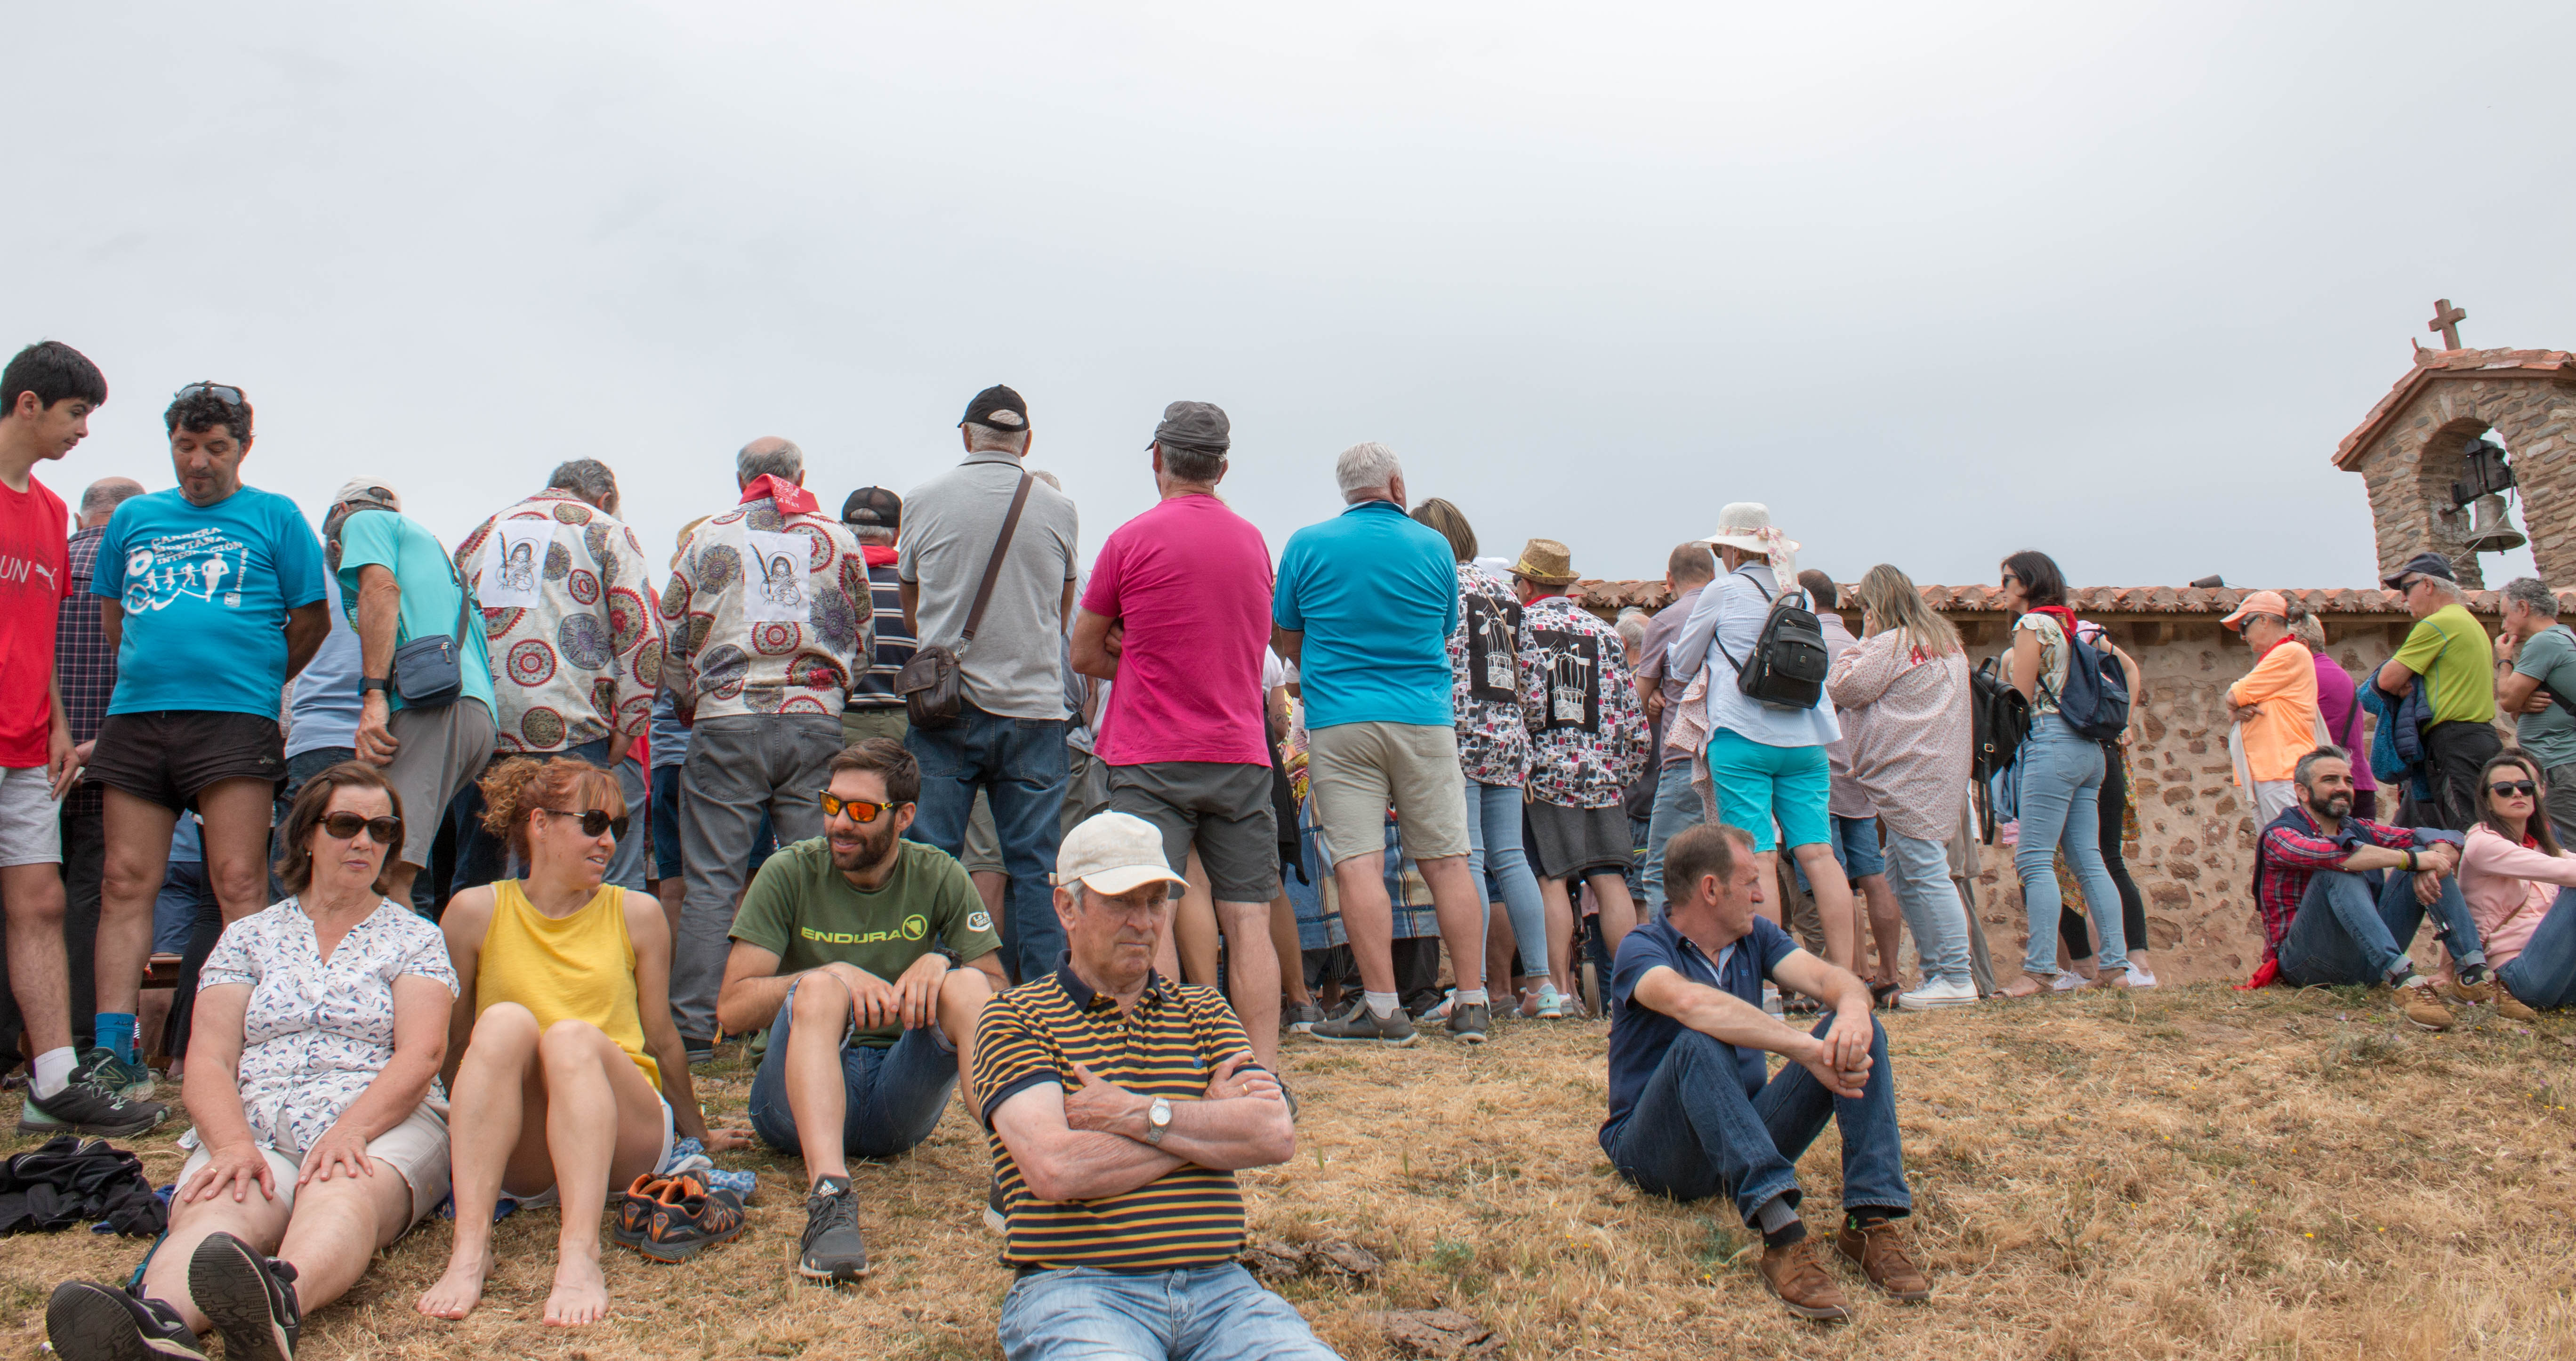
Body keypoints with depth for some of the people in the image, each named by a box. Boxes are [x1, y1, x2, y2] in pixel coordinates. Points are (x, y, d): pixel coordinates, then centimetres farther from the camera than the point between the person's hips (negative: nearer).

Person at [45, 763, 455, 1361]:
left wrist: (349, 1131, -20)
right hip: (255, 1127, 2)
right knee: (216, 1209, -33)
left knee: (344, 1195, -38)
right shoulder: (249, 937, 20)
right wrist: (232, 1143, -13)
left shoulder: (415, 938, 14)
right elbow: (209, 1061, 8)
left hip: (377, 1126, -2)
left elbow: (420, 1056, -1)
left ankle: (284, 1299, -68)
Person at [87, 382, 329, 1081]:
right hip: (135, 718, 4)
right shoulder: (133, 517, 20)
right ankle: (111, 1051, 5)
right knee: (125, 884, 2)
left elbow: (310, 622, 9)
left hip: (234, 718, -4)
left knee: (239, 885, -8)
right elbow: (113, 617, 27)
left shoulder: (276, 517, 8)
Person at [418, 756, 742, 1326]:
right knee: (504, 1021, -27)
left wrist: (699, 1134, 21)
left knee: (573, 1035, -29)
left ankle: (580, 1253, -46)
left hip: (622, 1141, 0)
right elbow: (450, 1044, 13)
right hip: (518, 1156, 0)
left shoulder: (637, 914, 6)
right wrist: (469, 1136, 18)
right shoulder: (476, 911, 4)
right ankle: (470, 1247, -39)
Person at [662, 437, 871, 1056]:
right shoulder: (838, 537, 11)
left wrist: (692, 707, 24)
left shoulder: (711, 537, 7)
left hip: (729, 724, -1)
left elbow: (673, 640, 9)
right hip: (817, 722, 1)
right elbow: (863, 643, 15)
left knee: (711, 882, 2)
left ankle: (693, 1027, 1)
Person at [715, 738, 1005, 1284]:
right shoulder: (790, 872, -2)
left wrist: (938, 964, -19)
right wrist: (836, 975, -23)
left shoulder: (938, 877, 3)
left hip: (900, 1098, 2)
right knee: (819, 987, -31)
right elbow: (732, 1006, -10)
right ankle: (829, 1198, -51)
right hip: (799, 1094, -1)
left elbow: (999, 996, 0)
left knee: (967, 985, -23)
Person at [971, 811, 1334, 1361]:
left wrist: (1139, 1116, -8)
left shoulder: (1203, 1010, 18)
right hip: (1076, 1291, -3)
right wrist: (1210, 1117, -2)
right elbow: (1056, 1169, -12)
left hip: (1218, 1287, 4)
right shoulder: (1013, 1019, 4)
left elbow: (1277, 1136, 2)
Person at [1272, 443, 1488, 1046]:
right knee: (1447, 861, 5)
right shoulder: (1433, 547, 7)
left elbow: (1285, 636, 11)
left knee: (1359, 864, -3)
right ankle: (1473, 1003, 8)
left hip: (1340, 724, -1)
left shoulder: (1308, 545, 3)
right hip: (1426, 721, 1)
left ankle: (1384, 1008, -6)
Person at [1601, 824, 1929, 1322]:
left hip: (1748, 1137, 6)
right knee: (1700, 1045, -36)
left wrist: (1852, 1009, -31)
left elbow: (1829, 977, -7)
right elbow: (1693, 1003, -34)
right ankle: (1781, 1235, -46)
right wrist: (1810, 1049, -40)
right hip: (1655, 1148, -5)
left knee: (1857, 1033, -12)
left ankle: (1870, 1220, -23)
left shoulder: (1755, 936, 10)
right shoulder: (1643, 949, -12)